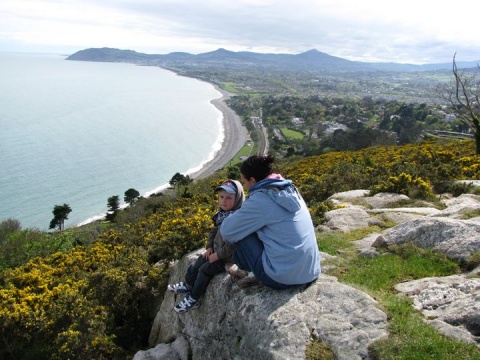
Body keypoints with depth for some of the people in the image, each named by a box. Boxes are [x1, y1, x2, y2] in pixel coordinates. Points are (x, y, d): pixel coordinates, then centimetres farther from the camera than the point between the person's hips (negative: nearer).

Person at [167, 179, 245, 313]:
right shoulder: (221, 214, 1)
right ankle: (188, 285, 39)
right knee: (195, 265, 12)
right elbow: (214, 230, 15)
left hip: (227, 257, -9)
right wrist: (209, 247, 3)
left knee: (205, 270, -11)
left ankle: (193, 299, 7)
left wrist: (218, 255, -21)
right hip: (216, 251, 9)